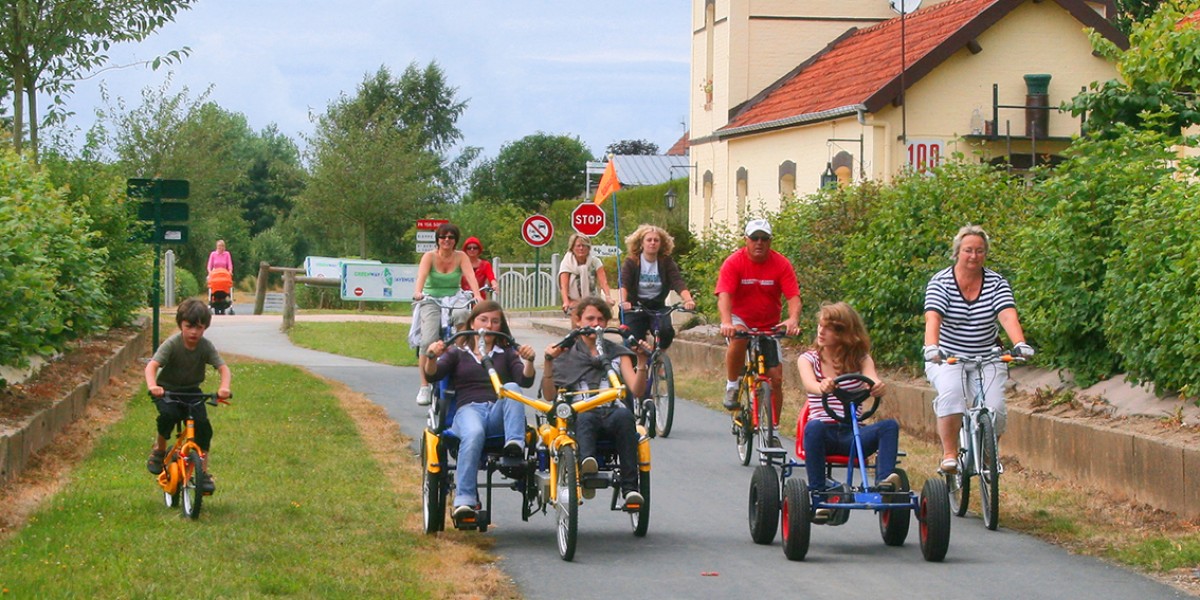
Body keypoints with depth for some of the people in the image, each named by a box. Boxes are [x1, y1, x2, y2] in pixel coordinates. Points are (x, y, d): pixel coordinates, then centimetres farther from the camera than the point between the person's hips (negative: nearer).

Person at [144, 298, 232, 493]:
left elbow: (223, 368, -22)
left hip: (192, 391, 3)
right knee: (169, 414, -32)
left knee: (203, 425, -17)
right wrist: (152, 386, -53)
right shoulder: (172, 344, -21)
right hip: (167, 390, -3)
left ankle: (203, 472, -4)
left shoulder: (206, 347, -13)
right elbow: (152, 365, -32)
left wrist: (224, 386, -44)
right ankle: (159, 450, -3)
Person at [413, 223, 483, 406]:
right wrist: (418, 293, -39)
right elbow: (421, 276, -19)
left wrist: (477, 295, -32)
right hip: (431, 301, -2)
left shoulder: (461, 257, 2)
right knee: (428, 341, -21)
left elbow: (470, 276, -14)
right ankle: (425, 387, -16)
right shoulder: (429, 256, -2)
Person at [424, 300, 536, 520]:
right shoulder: (457, 353, 23)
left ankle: (515, 444, -46)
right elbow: (432, 376, 5)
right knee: (474, 434, -38)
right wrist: (432, 357, -17)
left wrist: (528, 362, -15)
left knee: (512, 388, -31)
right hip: (469, 409, -2)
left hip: (501, 413, 2)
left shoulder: (507, 353, 25)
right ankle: (464, 500, -43)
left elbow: (526, 381, 7)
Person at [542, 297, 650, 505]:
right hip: (581, 412, -1)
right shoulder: (566, 354, 20)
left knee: (624, 416, -36)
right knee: (585, 418, -38)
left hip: (613, 411, 1)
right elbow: (549, 395, 7)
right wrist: (549, 363, -6)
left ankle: (629, 486, -43)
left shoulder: (618, 353, 24)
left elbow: (636, 390, 10)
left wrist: (642, 363, -5)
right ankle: (586, 461, -68)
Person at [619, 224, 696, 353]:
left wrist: (688, 300, -36)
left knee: (666, 331, -25)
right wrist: (623, 301, -43)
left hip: (657, 307, 1)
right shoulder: (631, 262, -7)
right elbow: (623, 284, -21)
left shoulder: (667, 262, -3)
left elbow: (678, 283, -16)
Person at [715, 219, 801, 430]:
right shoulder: (734, 262, -15)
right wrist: (726, 322, -45)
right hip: (741, 319, -2)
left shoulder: (781, 264, -11)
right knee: (738, 338, -38)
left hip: (769, 326, 2)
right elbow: (724, 295, -26)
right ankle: (732, 386, -16)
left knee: (776, 378, -2)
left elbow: (794, 296, -19)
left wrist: (793, 319, -40)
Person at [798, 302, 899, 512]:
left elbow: (872, 378, -12)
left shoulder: (860, 359, 11)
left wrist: (878, 386, -39)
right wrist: (822, 388, -42)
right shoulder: (808, 359, 7)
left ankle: (884, 482, -42)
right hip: (823, 433, -1)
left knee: (889, 426, -26)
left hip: (853, 435, 1)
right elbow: (808, 383, -16)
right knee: (814, 427, -36)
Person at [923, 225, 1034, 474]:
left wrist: (1020, 344, -36)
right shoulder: (940, 282, -7)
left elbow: (1008, 316, -17)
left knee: (996, 408, -17)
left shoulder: (997, 283, -1)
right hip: (946, 359, -2)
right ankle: (949, 454, -20)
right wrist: (932, 347, -41)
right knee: (951, 394, -32)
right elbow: (933, 317, -22)